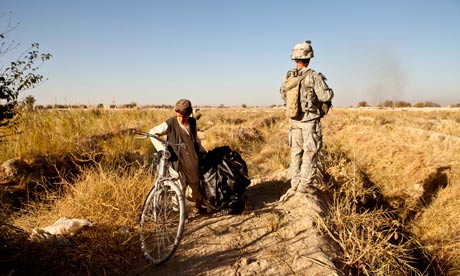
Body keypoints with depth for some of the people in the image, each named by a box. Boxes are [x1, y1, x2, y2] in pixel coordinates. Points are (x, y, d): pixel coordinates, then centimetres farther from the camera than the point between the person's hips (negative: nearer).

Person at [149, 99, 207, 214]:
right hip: (178, 161, -5)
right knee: (180, 185, -9)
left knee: (197, 183, 13)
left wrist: (203, 152, 17)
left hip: (193, 159, 5)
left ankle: (198, 206, 36)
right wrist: (161, 149, -14)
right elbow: (153, 132, -6)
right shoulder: (170, 123, -12)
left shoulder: (192, 122, 3)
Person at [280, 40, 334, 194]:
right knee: (310, 153, 2)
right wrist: (330, 90, 4)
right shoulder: (313, 77, -15)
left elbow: (283, 94, 15)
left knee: (296, 152, 13)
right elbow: (326, 96, -17)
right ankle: (306, 184, 5)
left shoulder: (288, 76, 2)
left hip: (294, 120, 6)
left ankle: (295, 182, 20)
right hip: (310, 121, -5)